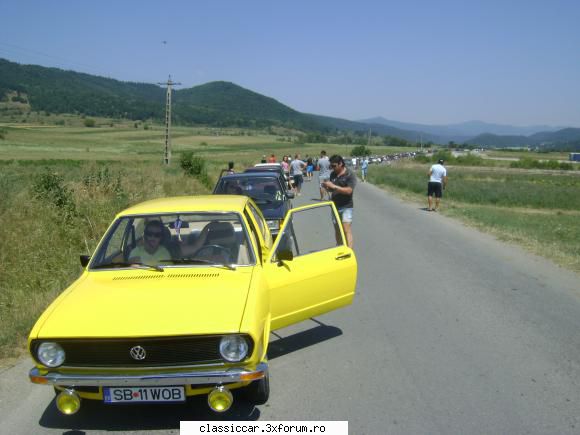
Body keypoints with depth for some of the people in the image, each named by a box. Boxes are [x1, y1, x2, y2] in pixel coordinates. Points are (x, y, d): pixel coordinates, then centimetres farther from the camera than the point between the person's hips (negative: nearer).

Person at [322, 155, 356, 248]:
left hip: (346, 206, -6)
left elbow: (349, 190, -20)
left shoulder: (350, 175, -10)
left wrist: (334, 186, -25)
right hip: (335, 206, 6)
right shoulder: (333, 174, 8)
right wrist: (327, 187, -6)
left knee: (347, 230, -13)